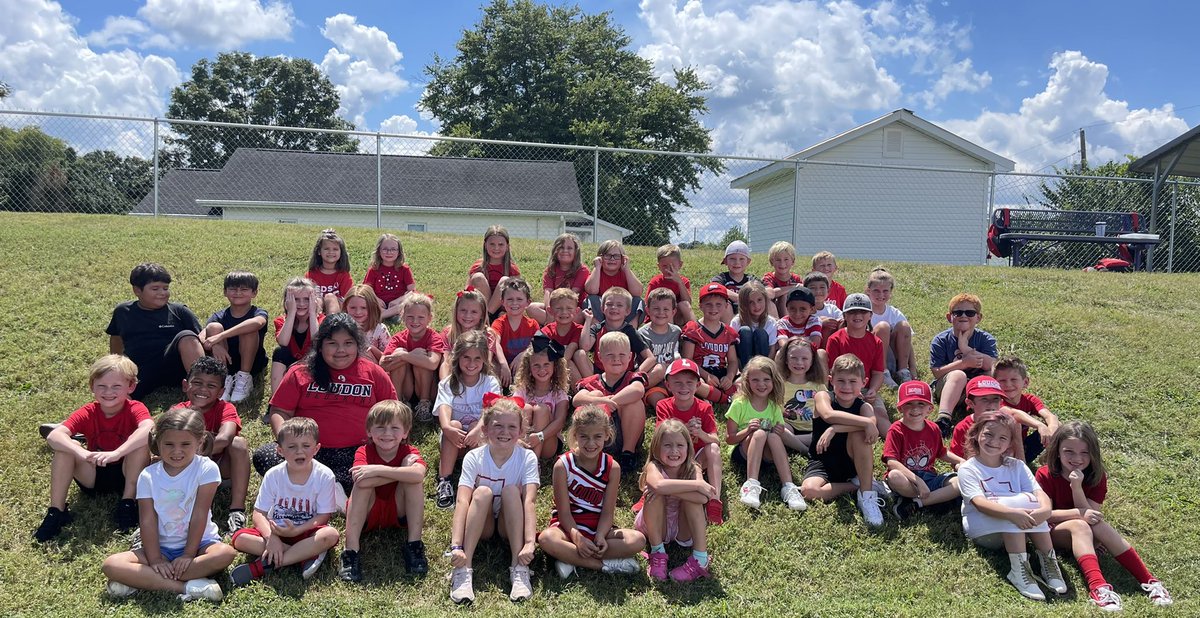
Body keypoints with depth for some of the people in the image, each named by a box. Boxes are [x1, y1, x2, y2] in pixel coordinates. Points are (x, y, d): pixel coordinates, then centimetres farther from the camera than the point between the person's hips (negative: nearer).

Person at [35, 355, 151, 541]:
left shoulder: (135, 409, -17)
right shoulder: (88, 413, -9)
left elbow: (149, 429, -41)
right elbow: (53, 436, -26)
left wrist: (116, 453, -52)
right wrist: (82, 453, -45)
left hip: (127, 475, -3)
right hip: (94, 476, 3)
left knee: (141, 443, -31)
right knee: (65, 447, -21)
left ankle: (128, 502, -18)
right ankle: (56, 511, -13)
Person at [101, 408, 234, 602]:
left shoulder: (206, 469, -10)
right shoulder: (148, 476, -2)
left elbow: (199, 515, -12)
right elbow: (148, 521, -8)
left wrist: (189, 554, -15)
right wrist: (155, 560, -17)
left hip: (198, 543, -2)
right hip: (161, 547, 2)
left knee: (226, 553, -33)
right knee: (111, 565, -20)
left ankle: (144, 581, -25)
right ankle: (188, 587, -30)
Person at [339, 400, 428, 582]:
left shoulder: (410, 452, -12)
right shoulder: (364, 452, -13)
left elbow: (418, 474, -39)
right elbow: (361, 481, -37)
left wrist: (378, 469, -39)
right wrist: (402, 470, -32)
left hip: (399, 512, 1)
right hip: (366, 515, 0)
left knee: (413, 481, -25)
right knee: (363, 482, -28)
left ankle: (414, 545, -22)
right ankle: (351, 550, -30)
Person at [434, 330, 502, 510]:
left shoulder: (490, 383, -1)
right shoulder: (447, 384, 1)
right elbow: (444, 409, -20)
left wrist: (478, 430, -40)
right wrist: (447, 428, -42)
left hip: (481, 440, 0)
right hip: (454, 440, 1)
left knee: (477, 425, -30)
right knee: (454, 424, -30)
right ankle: (444, 482, -34)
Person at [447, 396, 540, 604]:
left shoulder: (527, 458, -17)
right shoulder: (474, 457, -17)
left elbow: (529, 501, -30)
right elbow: (462, 501, -29)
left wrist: (529, 543, -44)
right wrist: (456, 546, -42)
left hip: (511, 525, 0)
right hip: (480, 525, 0)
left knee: (511, 490, -28)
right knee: (482, 492, -29)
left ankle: (519, 568, -31)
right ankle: (463, 570, -34)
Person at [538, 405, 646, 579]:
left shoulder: (612, 467, -4)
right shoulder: (563, 465, -11)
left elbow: (607, 512, -5)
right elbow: (564, 511, -12)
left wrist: (600, 536, -24)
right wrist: (577, 537, -28)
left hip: (599, 528, 3)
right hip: (568, 527, -2)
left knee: (638, 540, -22)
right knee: (546, 539, -36)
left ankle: (570, 558, -24)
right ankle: (607, 565, -27)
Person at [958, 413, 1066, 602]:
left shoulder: (1017, 466, 9)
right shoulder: (968, 469, -5)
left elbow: (1040, 493, -7)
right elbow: (979, 503, -22)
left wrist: (1045, 509, -32)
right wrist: (1012, 513, -40)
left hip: (1017, 530, 4)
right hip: (981, 528, -4)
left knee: (1033, 504, -25)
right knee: (1026, 501, -28)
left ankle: (1048, 561, -20)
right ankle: (1019, 569, -31)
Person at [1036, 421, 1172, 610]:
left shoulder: (1096, 477, -6)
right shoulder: (1045, 475, -14)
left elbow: (1090, 514, -15)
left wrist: (1077, 486, -29)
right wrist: (1079, 513, -29)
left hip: (1080, 529, 3)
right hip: (1052, 531, -3)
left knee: (1100, 525, -29)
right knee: (1079, 526, -33)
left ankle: (1148, 580, -29)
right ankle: (1097, 586, -51)